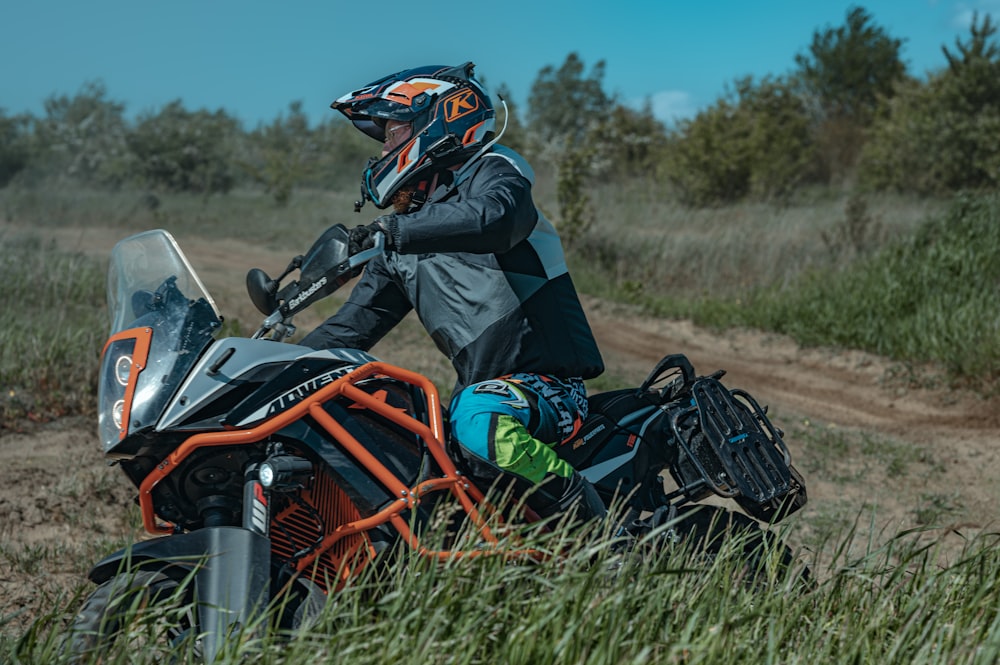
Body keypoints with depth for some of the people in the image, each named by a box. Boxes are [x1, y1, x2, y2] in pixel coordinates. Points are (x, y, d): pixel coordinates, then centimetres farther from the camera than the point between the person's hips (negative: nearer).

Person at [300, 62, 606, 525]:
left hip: (550, 382, -8)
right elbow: (353, 325, 21)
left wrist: (397, 229, -31)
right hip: (481, 391, 8)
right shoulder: (401, 247, 21)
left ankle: (595, 526, -25)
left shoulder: (493, 170, -1)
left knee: (480, 423, -37)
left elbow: (494, 217, -27)